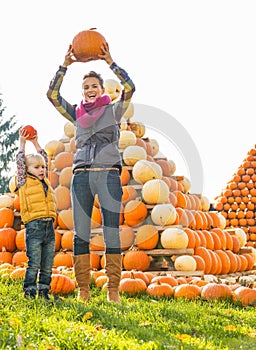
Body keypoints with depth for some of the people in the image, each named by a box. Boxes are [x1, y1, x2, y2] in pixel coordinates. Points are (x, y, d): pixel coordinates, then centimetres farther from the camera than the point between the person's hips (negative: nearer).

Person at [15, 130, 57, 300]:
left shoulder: (45, 181, 17)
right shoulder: (24, 182, 3)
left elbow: (45, 158, 24)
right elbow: (20, 161, 1)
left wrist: (36, 143, 23)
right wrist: (22, 143, 8)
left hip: (49, 227, 6)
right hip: (34, 227, -5)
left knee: (48, 265, 7)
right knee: (34, 264, -5)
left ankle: (44, 291, 15)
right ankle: (29, 292, 3)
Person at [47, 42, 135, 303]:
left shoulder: (113, 110, 11)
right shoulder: (76, 113, 18)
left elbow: (129, 88, -5)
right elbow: (52, 94, 10)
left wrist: (109, 62, -6)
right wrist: (65, 66, 3)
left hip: (109, 174, -2)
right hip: (81, 175, 3)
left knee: (111, 232, -6)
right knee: (80, 233, -2)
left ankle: (113, 290, -5)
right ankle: (83, 290, 1)